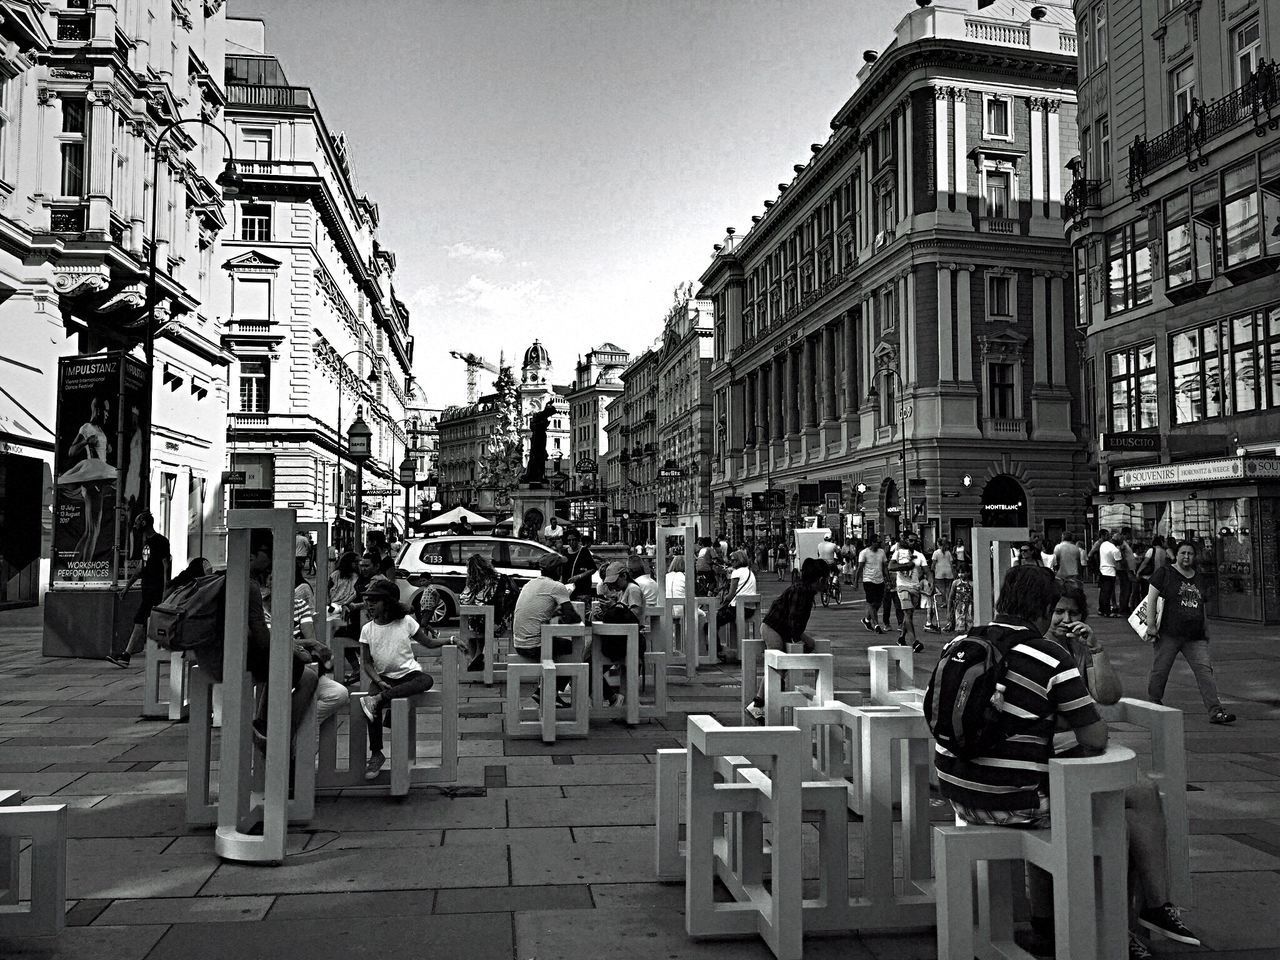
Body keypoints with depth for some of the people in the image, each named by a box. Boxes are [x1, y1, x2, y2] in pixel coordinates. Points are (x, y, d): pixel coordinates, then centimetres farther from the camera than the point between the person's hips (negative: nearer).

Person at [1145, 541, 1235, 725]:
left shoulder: (1199, 578, 16)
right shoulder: (1165, 573, -1)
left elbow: (1202, 608, 23)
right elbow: (1151, 598, -5)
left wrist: (1206, 630, 19)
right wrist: (1151, 625, -11)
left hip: (1195, 637, 4)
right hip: (1168, 634, -4)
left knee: (1205, 671, -5)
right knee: (1159, 671, 2)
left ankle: (1215, 711, -6)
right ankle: (1153, 705, 18)